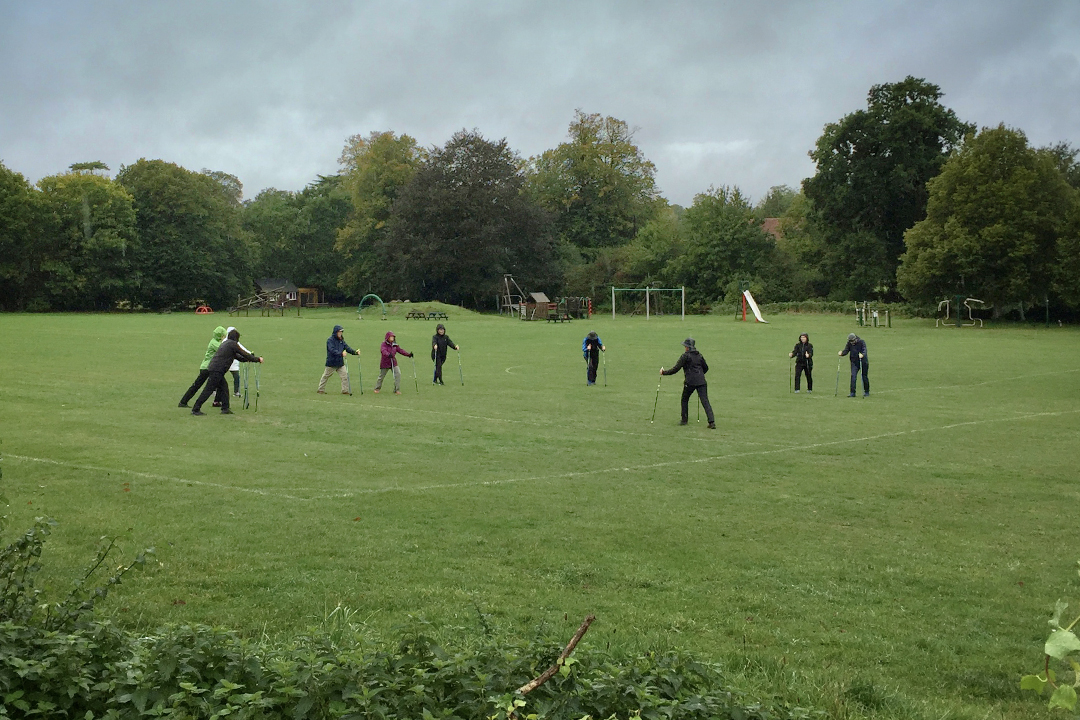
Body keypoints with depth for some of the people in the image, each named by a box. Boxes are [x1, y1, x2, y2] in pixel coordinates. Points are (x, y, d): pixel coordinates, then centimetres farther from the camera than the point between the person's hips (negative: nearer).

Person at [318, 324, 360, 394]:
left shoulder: (341, 340, 9)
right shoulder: (330, 340, -12)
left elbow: (347, 348, 2)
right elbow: (332, 350, -25)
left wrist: (355, 352, -16)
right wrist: (341, 353, -38)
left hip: (340, 363, 6)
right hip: (331, 363, -5)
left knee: (345, 375, -6)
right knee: (326, 376, 8)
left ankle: (345, 390, 0)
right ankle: (321, 390, 22)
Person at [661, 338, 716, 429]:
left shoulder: (686, 356, -4)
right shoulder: (699, 355, 14)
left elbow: (676, 369, -7)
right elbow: (706, 368, 23)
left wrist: (664, 372, 2)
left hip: (690, 382, -5)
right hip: (701, 382, 5)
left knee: (685, 400, 18)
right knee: (705, 401, -3)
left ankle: (684, 420, 21)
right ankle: (712, 422, -15)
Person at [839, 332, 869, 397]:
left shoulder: (862, 342, -14)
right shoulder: (849, 343, -2)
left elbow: (864, 350, -25)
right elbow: (846, 350, -4)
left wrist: (862, 354, -47)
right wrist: (842, 353, -26)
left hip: (863, 361, -3)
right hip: (854, 362, 3)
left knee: (864, 377, 8)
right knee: (853, 376, -10)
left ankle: (867, 392, 24)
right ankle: (852, 393, -9)